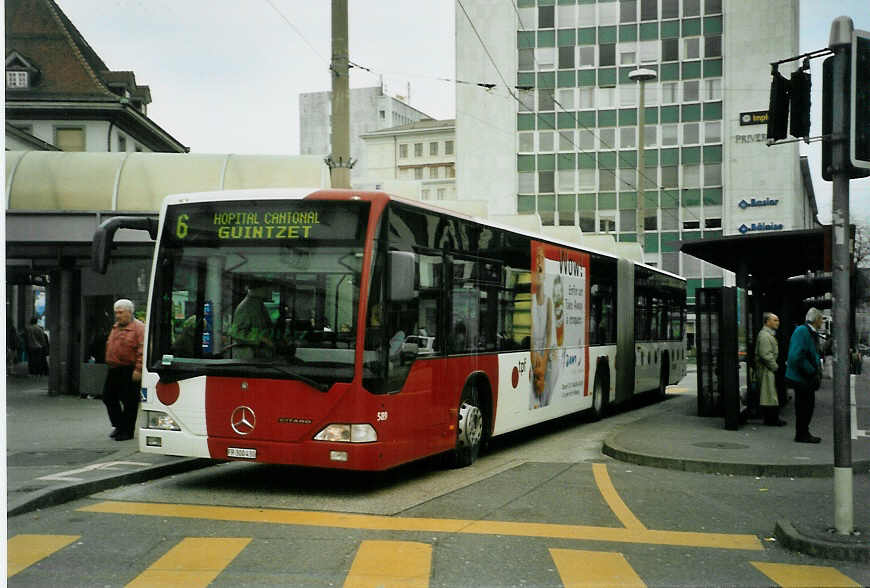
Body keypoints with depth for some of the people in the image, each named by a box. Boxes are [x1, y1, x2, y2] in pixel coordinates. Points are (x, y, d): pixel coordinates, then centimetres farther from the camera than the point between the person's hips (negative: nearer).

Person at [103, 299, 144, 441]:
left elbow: (142, 350, -17)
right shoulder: (115, 327, 16)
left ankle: (127, 431, 8)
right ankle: (118, 426, 25)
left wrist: (138, 369, -22)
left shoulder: (138, 327, -10)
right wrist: (109, 362, 19)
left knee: (129, 402, -2)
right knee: (108, 397, 10)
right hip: (113, 370, 8)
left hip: (129, 372, -8)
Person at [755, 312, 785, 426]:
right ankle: (771, 420, -3)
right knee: (769, 395, -6)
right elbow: (766, 355, -22)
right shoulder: (764, 335, -17)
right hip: (766, 370, -11)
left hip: (770, 369, 11)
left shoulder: (770, 334, 18)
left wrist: (775, 365, 17)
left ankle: (773, 418, 18)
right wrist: (775, 367, -15)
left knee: (771, 395, 13)